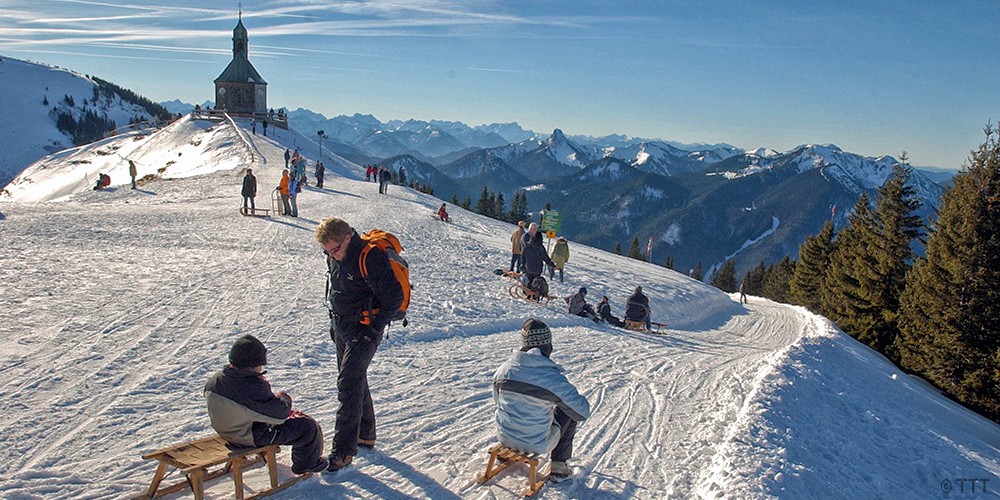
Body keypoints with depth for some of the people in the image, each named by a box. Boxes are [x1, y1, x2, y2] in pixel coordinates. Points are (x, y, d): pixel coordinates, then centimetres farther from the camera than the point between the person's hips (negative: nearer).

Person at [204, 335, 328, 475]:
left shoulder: (214, 380, -8)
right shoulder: (253, 387, -33)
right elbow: (279, 414, -27)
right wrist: (284, 399, -5)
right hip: (253, 438, -8)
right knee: (308, 426, 3)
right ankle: (306, 464, 24)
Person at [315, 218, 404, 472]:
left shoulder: (370, 257, -23)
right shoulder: (338, 257, 4)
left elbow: (394, 295, -21)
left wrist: (374, 327, -19)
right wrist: (335, 321, 15)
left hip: (363, 330, -9)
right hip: (342, 326, 9)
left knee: (349, 385, -11)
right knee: (355, 380, 17)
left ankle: (343, 451, -5)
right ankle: (365, 434, 32)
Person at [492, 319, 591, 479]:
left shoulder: (504, 369, -10)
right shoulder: (553, 378, -23)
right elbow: (583, 412, -13)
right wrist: (579, 397, 9)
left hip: (504, 437, 4)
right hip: (537, 444, -4)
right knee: (569, 413, 20)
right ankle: (558, 466, 25)